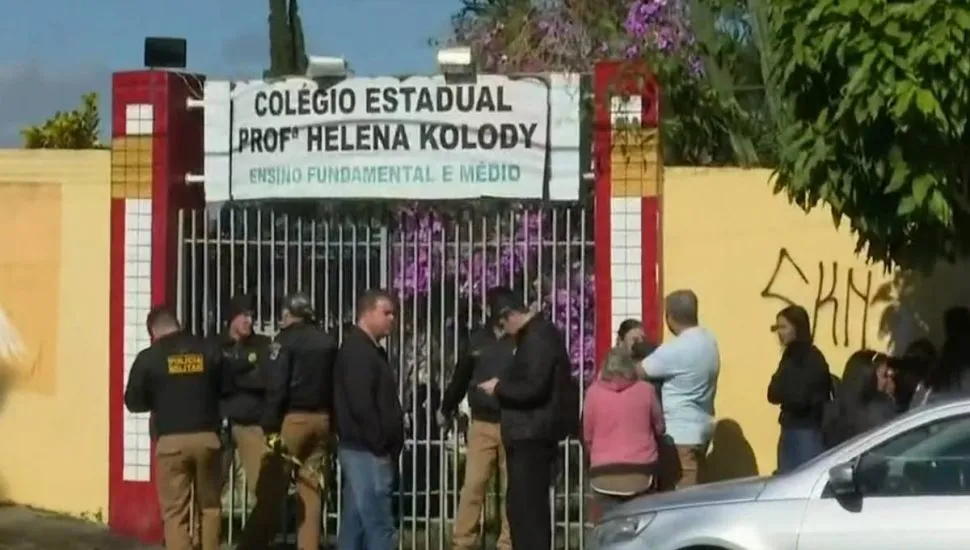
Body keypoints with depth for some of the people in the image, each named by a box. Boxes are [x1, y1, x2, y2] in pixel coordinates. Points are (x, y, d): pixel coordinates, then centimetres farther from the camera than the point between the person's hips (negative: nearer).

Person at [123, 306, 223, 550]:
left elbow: (133, 402, 4)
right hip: (207, 437, 2)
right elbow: (221, 390, 16)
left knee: (175, 511, 1)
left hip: (171, 440, -2)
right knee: (209, 506, 17)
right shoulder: (207, 351, 5)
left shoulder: (149, 358, -2)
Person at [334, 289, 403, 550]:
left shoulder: (369, 350, 20)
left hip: (364, 449, 11)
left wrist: (385, 445, 14)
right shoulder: (357, 350, -13)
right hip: (367, 450, -11)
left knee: (356, 522, 11)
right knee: (378, 523, -11)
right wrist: (380, 443, -17)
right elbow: (361, 404, -21)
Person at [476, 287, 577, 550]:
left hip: (533, 434, -11)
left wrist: (499, 387, -11)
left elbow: (533, 388, -24)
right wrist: (503, 384, 8)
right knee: (524, 505, 14)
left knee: (527, 507, -11)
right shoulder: (536, 333, 16)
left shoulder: (538, 338, -17)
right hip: (531, 433, 11)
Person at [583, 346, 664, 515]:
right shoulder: (646, 390, -1)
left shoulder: (594, 392, -1)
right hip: (641, 471, 0)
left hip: (605, 473, 0)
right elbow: (660, 427, 10)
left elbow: (586, 435, 6)